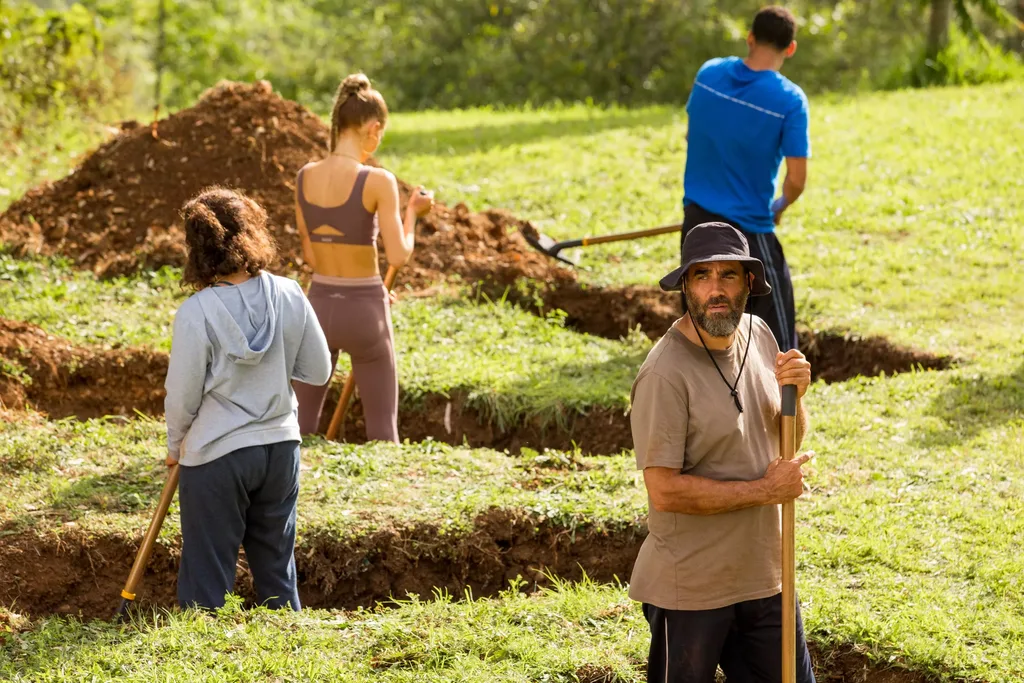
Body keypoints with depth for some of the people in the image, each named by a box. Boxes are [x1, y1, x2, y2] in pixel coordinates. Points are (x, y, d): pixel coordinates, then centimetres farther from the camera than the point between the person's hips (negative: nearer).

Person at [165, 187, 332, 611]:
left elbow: (182, 395, -10)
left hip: (216, 454, -4)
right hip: (281, 448, 4)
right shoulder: (289, 297, -6)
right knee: (277, 568, 18)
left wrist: (175, 446, 8)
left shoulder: (196, 313, -17)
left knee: (206, 576, 6)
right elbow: (318, 370, 2)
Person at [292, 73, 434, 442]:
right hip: (364, 313, -4)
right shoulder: (378, 181, -17)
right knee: (382, 426, 9)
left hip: (319, 305, 4)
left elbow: (310, 254, 8)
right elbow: (398, 256, -16)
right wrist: (413, 211, 2)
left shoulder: (305, 176, 0)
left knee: (301, 424, 15)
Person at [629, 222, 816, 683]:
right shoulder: (666, 373, -21)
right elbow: (664, 491, -24)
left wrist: (794, 396, -7)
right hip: (689, 590, -7)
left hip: (764, 577, 7)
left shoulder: (758, 336, 3)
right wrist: (765, 490, -17)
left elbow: (789, 441, 15)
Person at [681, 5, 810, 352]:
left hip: (696, 219, 6)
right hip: (748, 228, -6)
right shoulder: (789, 100, -16)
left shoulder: (708, 73, -1)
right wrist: (780, 207, 7)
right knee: (778, 334, 0)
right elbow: (796, 179, -15)